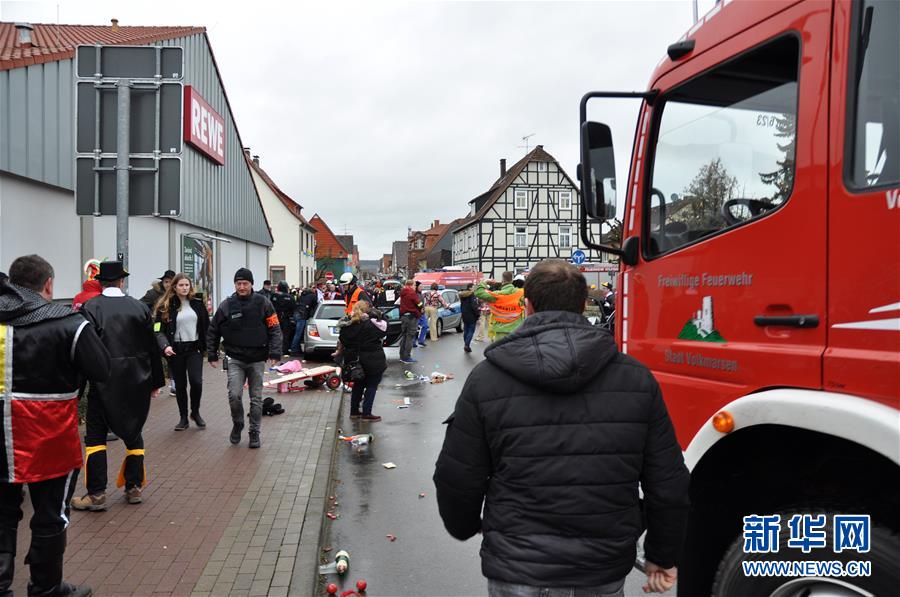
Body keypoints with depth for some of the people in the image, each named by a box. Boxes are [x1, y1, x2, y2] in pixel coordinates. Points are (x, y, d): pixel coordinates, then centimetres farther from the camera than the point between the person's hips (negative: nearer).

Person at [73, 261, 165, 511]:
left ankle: (96, 493, 7)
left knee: (95, 434, 8)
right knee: (133, 432, 15)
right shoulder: (140, 307, -1)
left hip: (104, 381, -3)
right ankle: (134, 488, 19)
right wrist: (156, 381, 11)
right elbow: (152, 347, 2)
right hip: (137, 382, 3)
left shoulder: (90, 308, -9)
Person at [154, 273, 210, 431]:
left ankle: (195, 412, 13)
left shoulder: (198, 303, 5)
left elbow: (206, 326, 10)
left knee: (196, 381, -11)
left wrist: (209, 346, 5)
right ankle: (183, 418, 22)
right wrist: (165, 346, -25)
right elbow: (159, 330, -8)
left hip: (194, 348, 1)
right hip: (175, 350, -1)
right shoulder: (165, 306, -2)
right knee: (180, 385, 7)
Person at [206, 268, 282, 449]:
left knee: (256, 398, 7)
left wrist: (274, 352, -12)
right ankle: (237, 424, 15)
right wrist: (212, 355, 5)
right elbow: (213, 331, 8)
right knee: (234, 395, -11)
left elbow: (274, 329, -4)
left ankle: (254, 432, 20)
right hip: (235, 359, 0)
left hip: (257, 359, 0)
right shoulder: (227, 305, -1)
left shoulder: (263, 303, -4)